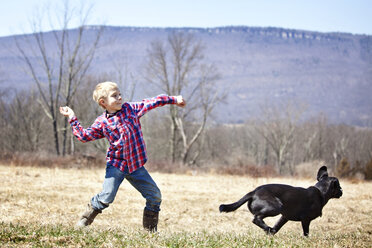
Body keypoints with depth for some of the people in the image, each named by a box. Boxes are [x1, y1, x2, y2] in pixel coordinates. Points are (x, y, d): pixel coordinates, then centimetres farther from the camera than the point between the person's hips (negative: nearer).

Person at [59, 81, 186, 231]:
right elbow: (84, 136, -3)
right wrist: (72, 118, -5)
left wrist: (174, 100, 9)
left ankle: (150, 228, 18)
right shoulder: (102, 122, -2)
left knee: (155, 196, 1)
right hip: (116, 165, -3)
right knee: (106, 197, -15)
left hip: (136, 164, 3)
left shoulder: (131, 109, 4)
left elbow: (153, 102, 8)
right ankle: (86, 219, 10)